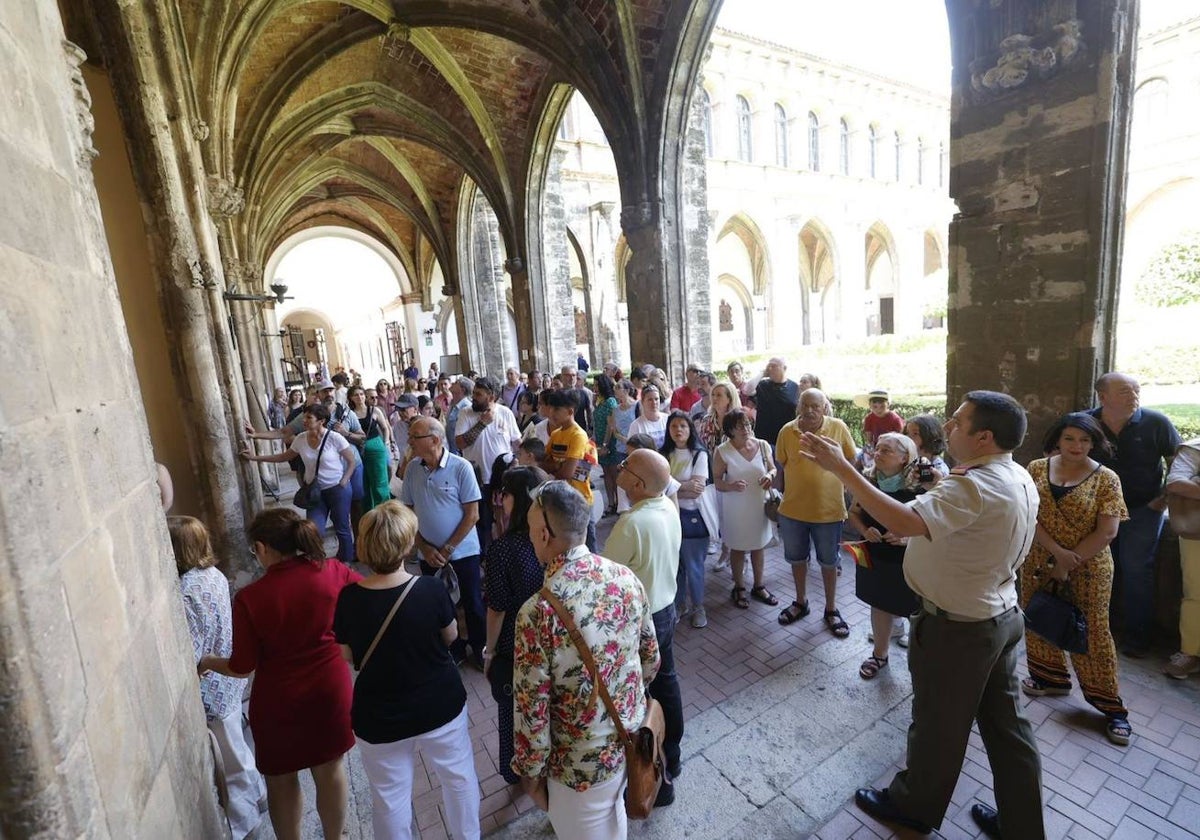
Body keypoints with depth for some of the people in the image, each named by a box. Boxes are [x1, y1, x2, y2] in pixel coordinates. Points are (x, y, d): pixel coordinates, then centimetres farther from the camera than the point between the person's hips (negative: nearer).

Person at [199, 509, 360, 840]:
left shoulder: (249, 598, -21)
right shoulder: (333, 573, -16)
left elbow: (242, 668, -9)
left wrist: (208, 662, 11)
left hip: (279, 701, -2)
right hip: (330, 691, 2)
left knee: (281, 779, 24)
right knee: (331, 769, 24)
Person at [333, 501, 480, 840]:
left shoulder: (349, 598, -20)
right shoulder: (431, 590, -24)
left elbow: (348, 656, -4)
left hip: (380, 717, 1)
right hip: (441, 706, 0)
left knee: (390, 796, 24)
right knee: (459, 777, 25)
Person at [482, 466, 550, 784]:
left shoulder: (502, 548, -27)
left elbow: (497, 610, -19)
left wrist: (489, 652, -2)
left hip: (512, 648, -3)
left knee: (512, 713, 23)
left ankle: (518, 774, 46)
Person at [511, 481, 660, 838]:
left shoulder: (538, 612, -32)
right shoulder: (626, 577, -14)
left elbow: (532, 709, -21)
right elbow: (651, 658, -1)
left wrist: (531, 773, -4)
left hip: (583, 760, -4)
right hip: (632, 735, 5)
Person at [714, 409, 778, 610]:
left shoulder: (763, 445, -6)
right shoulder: (722, 452, -14)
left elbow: (773, 468, 7)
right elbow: (717, 481, -10)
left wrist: (770, 475, -16)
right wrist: (731, 486, -31)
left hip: (759, 505, 3)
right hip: (736, 509, -3)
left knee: (758, 546, 17)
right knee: (738, 548, 13)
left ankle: (758, 586, 37)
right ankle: (739, 588, 33)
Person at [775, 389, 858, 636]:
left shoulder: (839, 428, -10)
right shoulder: (787, 431, -7)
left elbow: (850, 461, 2)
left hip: (828, 509, -1)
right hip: (793, 508, 2)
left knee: (828, 562, 16)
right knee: (797, 558, 19)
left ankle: (831, 610, 36)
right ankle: (801, 602, 41)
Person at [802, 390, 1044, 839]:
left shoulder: (975, 487, -31)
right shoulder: (1020, 478, 1)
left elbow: (902, 521, -46)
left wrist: (840, 467, -43)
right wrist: (944, 486, 1)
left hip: (957, 628, -8)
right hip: (1002, 616, 8)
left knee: (937, 725, 14)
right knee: (1007, 724, 22)